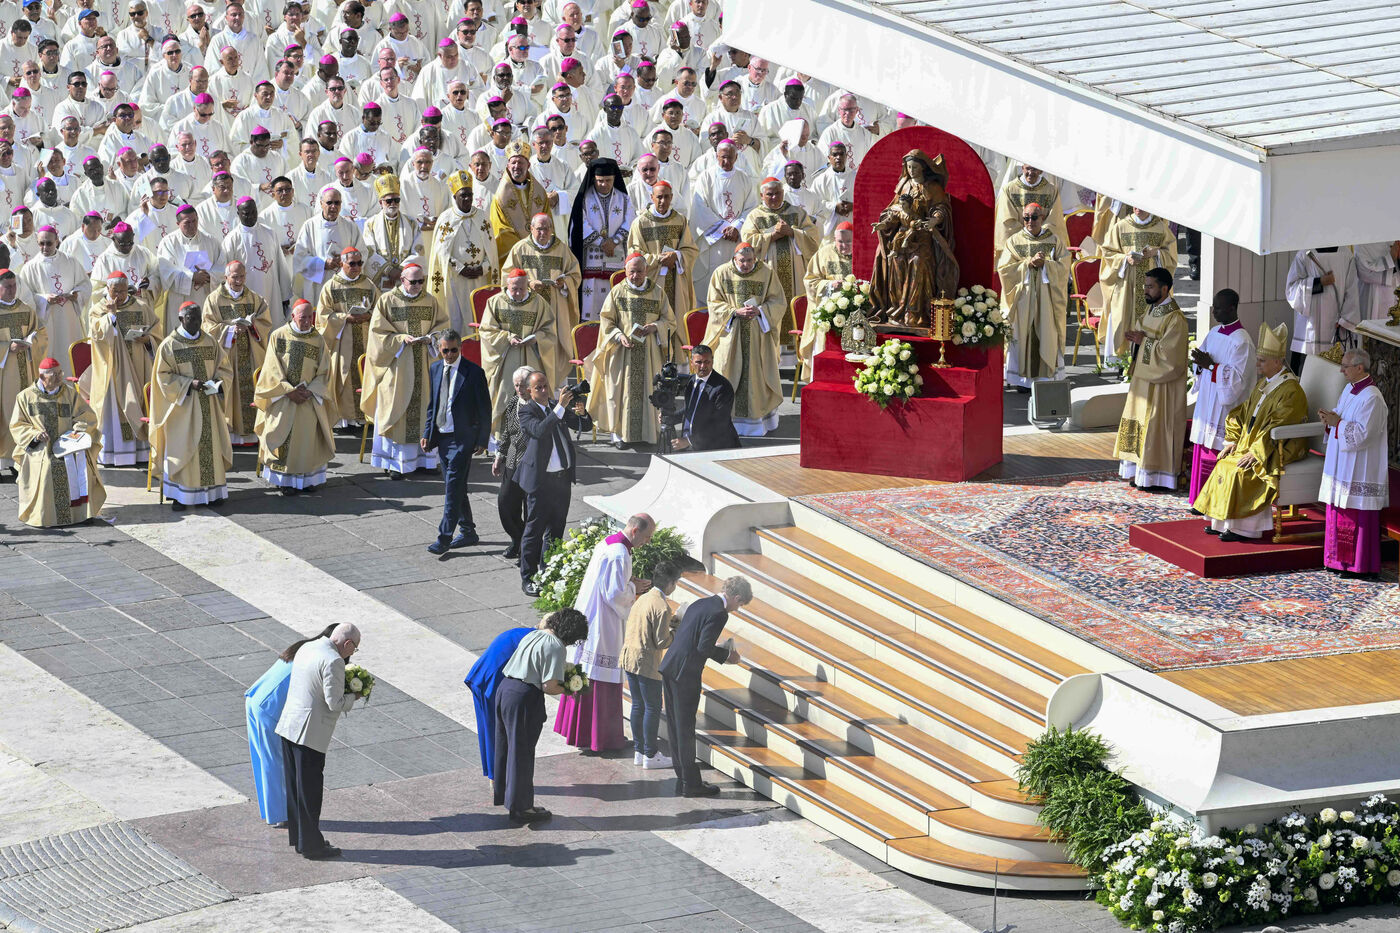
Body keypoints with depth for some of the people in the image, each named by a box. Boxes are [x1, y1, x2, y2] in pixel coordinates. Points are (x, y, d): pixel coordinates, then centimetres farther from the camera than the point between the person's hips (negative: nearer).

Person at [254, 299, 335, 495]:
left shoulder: (318, 340, 4)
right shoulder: (278, 336, -2)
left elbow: (324, 373, 3)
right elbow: (273, 370, -5)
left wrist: (309, 391, -12)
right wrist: (290, 391, -14)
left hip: (309, 399, 2)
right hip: (282, 398, -2)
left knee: (308, 438, 1)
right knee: (285, 438, -5)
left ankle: (308, 479, 10)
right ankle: (286, 481, 1)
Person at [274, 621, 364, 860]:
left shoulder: (307, 649, 11)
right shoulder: (333, 662, -17)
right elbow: (335, 704, -19)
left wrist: (343, 690, 16)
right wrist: (352, 697, 1)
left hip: (288, 725, 9)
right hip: (309, 732, -9)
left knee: (295, 787, 16)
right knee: (309, 791, 1)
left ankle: (298, 838, 26)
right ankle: (311, 845, 9)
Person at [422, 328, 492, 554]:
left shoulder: (474, 372, -9)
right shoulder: (435, 369, 9)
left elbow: (485, 409, -6)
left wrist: (482, 440, -9)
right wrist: (427, 433, 10)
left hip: (462, 438, -7)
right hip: (441, 437, 7)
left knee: (454, 487, -11)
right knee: (455, 487, 13)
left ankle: (444, 537, -12)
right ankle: (467, 532, 24)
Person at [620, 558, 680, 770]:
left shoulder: (643, 598, 7)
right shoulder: (662, 607, -18)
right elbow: (662, 642, -18)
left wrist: (669, 622, 14)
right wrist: (676, 629, -1)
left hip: (629, 657, 8)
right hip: (647, 663, -8)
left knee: (638, 705, 16)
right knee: (653, 708, 2)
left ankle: (639, 751, 22)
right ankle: (650, 756, 7)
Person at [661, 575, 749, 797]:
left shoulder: (699, 604, 15)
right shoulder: (718, 613, -13)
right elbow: (704, 647, -19)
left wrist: (720, 652, 19)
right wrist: (726, 656, -3)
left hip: (669, 668, 9)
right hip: (685, 673, -9)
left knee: (676, 726, 14)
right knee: (685, 729, -1)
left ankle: (683, 778, 23)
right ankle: (690, 784, 5)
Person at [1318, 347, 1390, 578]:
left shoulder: (1371, 398, -19)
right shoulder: (1350, 390, 10)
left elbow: (1362, 433, -23)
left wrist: (1337, 423, -18)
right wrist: (1331, 417, 1)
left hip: (1360, 469, -9)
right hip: (1343, 465, 9)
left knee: (1358, 514, -3)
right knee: (1340, 513, 12)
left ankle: (1361, 565, 3)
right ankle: (1342, 560, 20)